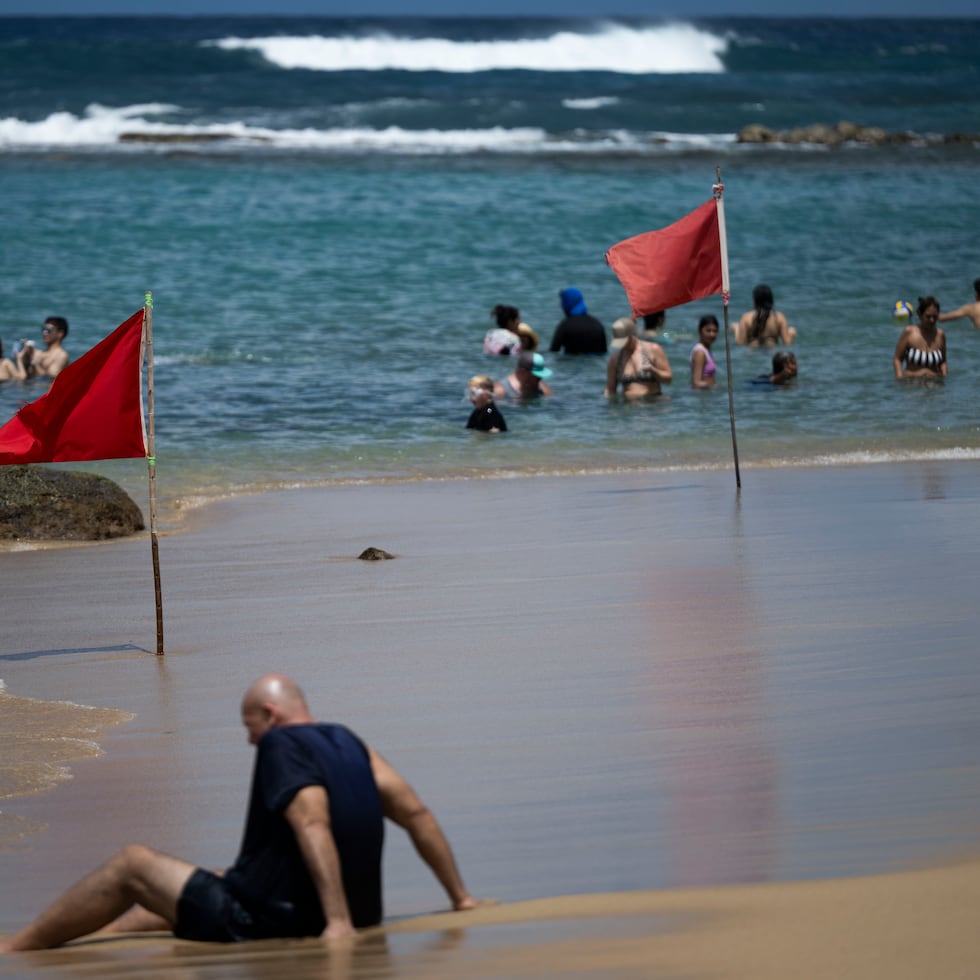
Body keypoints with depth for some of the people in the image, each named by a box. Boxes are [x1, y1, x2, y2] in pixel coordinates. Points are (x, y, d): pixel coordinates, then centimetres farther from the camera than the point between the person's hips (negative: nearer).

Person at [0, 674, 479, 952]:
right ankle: (100, 934, 47)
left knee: (131, 865, 7)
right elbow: (416, 813, 7)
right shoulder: (347, 743, 9)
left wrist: (338, 920, -34)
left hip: (261, 923, -8)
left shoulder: (281, 744, -14)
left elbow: (312, 826, -28)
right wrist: (459, 896, 13)